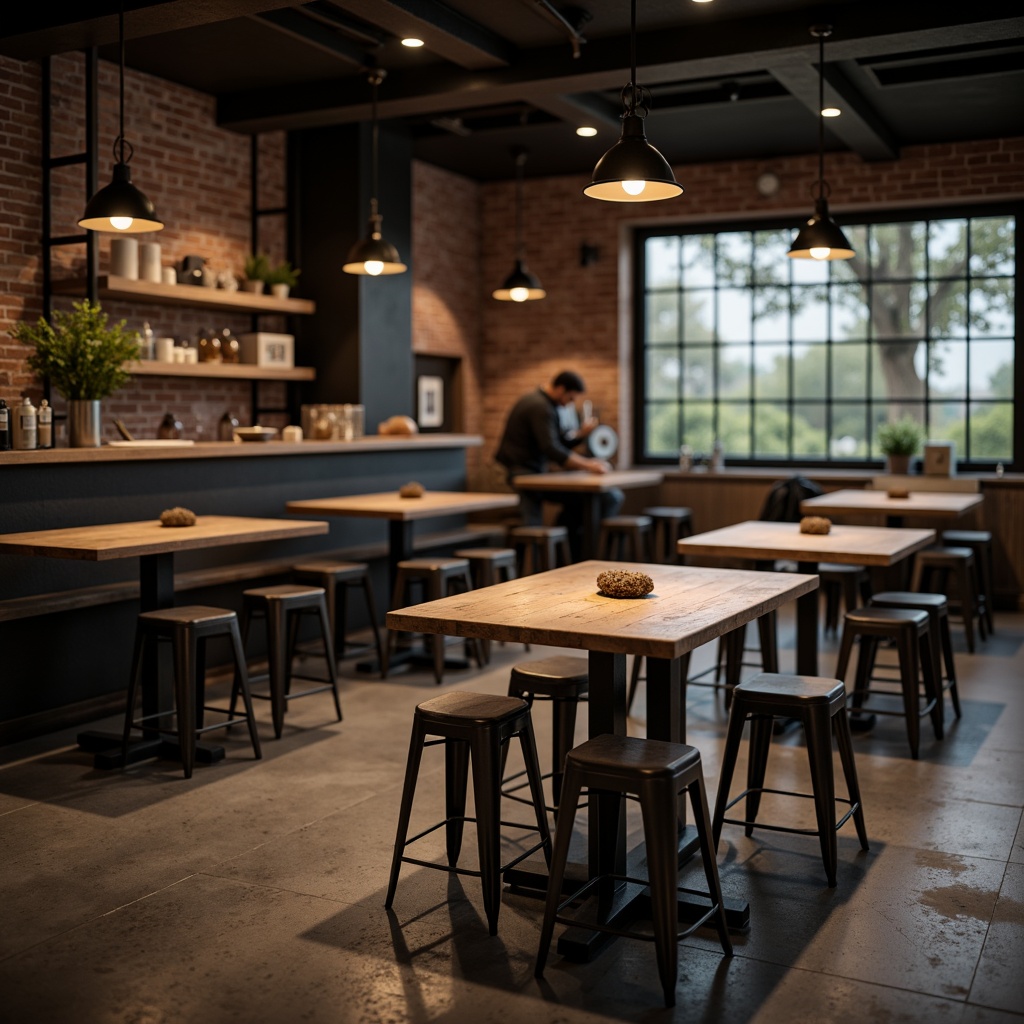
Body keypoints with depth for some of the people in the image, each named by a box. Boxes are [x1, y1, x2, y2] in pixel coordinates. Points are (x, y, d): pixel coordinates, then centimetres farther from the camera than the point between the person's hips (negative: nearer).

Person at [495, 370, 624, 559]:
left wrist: (581, 434, -1)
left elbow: (560, 442, 19)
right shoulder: (540, 407, -17)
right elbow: (552, 449, -28)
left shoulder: (545, 404, 17)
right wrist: (588, 465, -28)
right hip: (526, 473, -11)